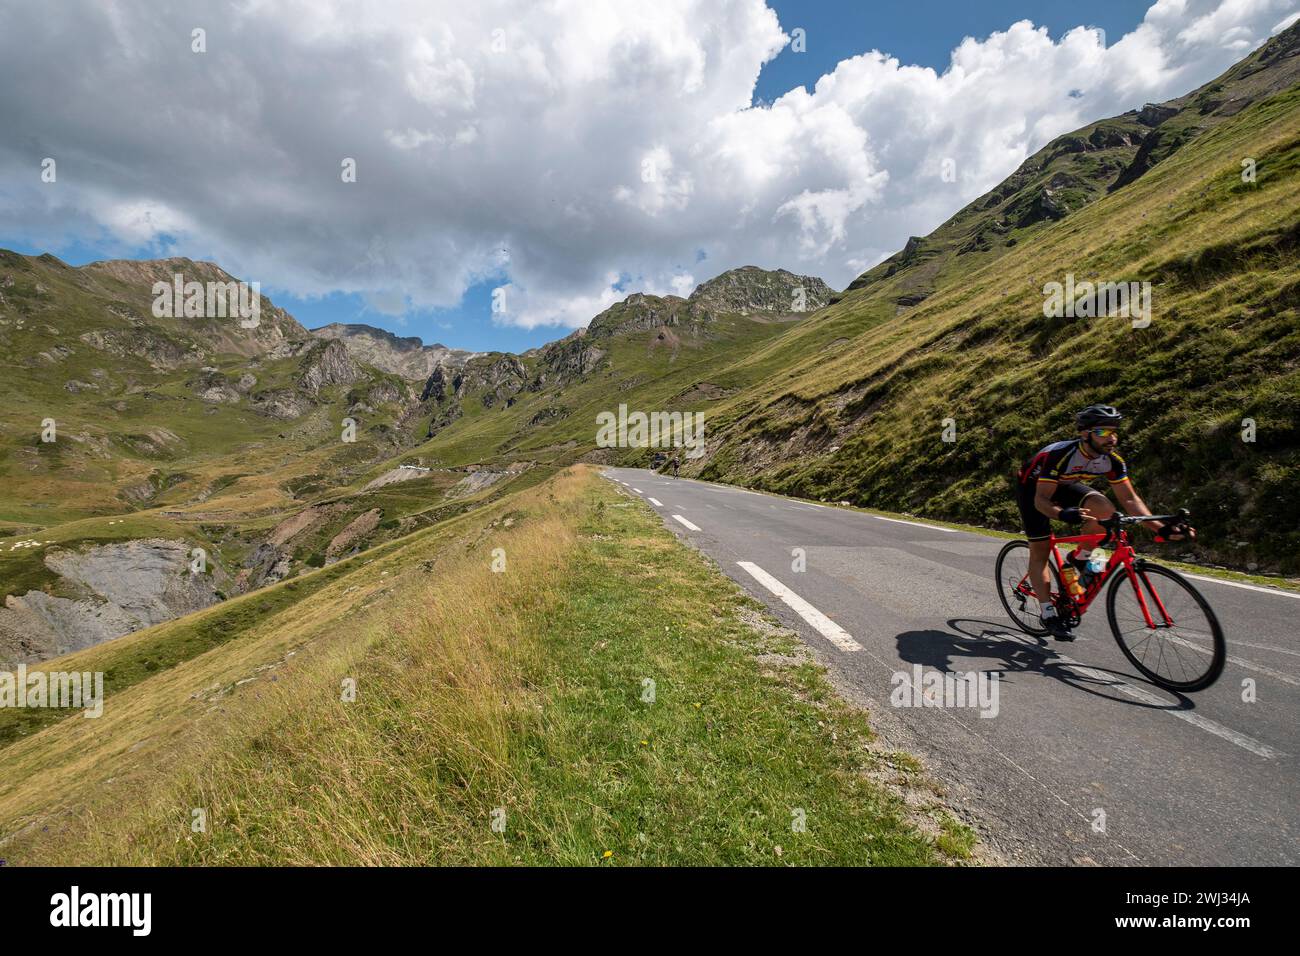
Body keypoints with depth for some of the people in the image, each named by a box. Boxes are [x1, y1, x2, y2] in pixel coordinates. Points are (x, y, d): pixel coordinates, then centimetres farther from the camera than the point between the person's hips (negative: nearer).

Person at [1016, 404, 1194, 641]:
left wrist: (1161, 528, -25)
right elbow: (1041, 500, -37)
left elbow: (1130, 499, -14)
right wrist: (1064, 514, -57)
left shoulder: (1112, 460, -18)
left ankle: (1078, 560, -1)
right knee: (1040, 550, -10)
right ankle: (1049, 614, -2)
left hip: (1064, 486, 5)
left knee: (1104, 508, -25)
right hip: (1033, 486, -5)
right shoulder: (1061, 454, -36)